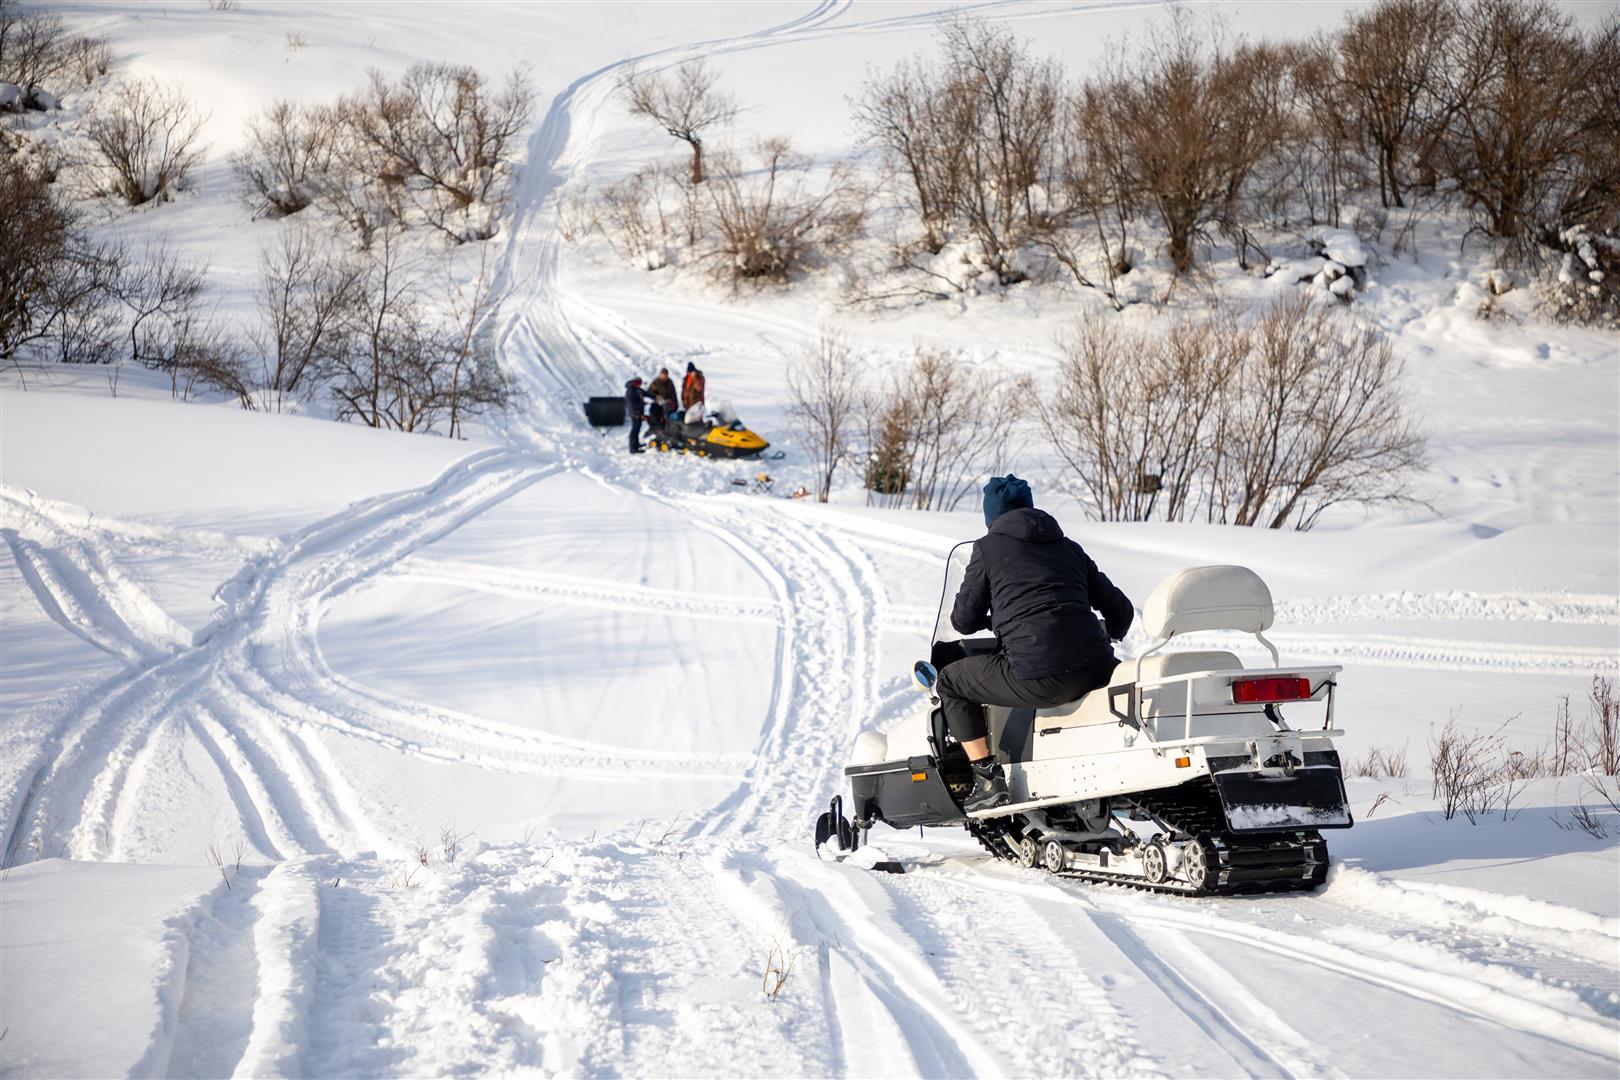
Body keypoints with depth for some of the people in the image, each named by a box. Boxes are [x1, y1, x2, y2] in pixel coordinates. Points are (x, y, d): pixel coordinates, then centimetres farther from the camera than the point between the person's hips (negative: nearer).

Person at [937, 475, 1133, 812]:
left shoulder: (988, 548, 11)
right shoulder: (1068, 547, 23)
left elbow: (964, 620, 12)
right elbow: (1121, 610, 24)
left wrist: (994, 618, 36)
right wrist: (1107, 638, 47)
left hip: (1037, 677, -5)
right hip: (1094, 669, 5)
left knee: (949, 681, 19)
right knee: (1122, 671, 40)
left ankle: (988, 780, 7)